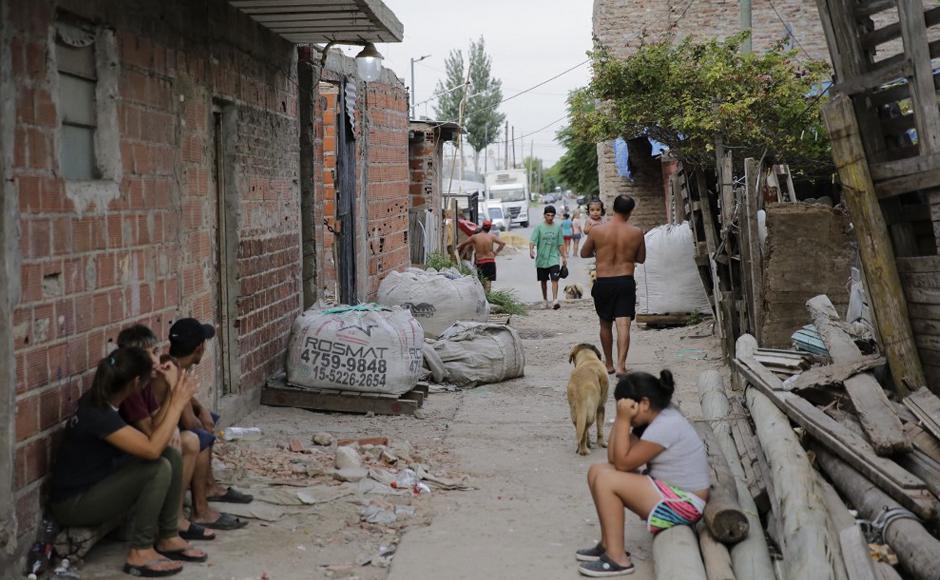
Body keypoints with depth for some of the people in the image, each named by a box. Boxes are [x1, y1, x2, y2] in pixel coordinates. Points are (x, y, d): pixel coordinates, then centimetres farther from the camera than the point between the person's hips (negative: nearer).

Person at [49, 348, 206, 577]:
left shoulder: (99, 400, 0)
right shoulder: (97, 414, -29)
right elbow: (152, 448, -34)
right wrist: (177, 403, -27)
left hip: (98, 484, 9)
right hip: (74, 504, -9)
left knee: (172, 456, -2)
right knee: (159, 468, -24)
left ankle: (168, 538, 7)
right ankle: (140, 553, -13)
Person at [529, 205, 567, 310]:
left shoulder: (558, 227, 5)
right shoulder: (539, 227, -2)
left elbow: (560, 244, 12)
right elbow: (532, 241, -11)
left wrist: (564, 257, 11)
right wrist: (531, 250, -30)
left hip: (553, 259, 0)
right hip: (541, 259, 0)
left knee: (554, 279, -15)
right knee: (543, 281, 11)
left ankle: (555, 301, -23)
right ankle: (545, 301, 25)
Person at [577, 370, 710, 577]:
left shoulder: (665, 426, -22)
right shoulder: (656, 417, 7)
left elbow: (623, 463, -20)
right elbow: (613, 458, 3)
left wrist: (623, 419, -19)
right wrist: (620, 419, -5)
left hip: (683, 503, -10)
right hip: (669, 490, 10)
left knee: (605, 480, -20)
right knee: (598, 471, 4)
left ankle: (617, 558, -14)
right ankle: (608, 544, 11)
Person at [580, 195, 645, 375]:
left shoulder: (597, 230, -7)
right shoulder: (636, 233, -4)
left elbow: (584, 253, 6)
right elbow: (641, 259, 10)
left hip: (603, 283, 1)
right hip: (626, 282, -1)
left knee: (605, 325, 16)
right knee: (623, 325, -3)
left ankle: (609, 364, 26)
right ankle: (621, 365, -15)